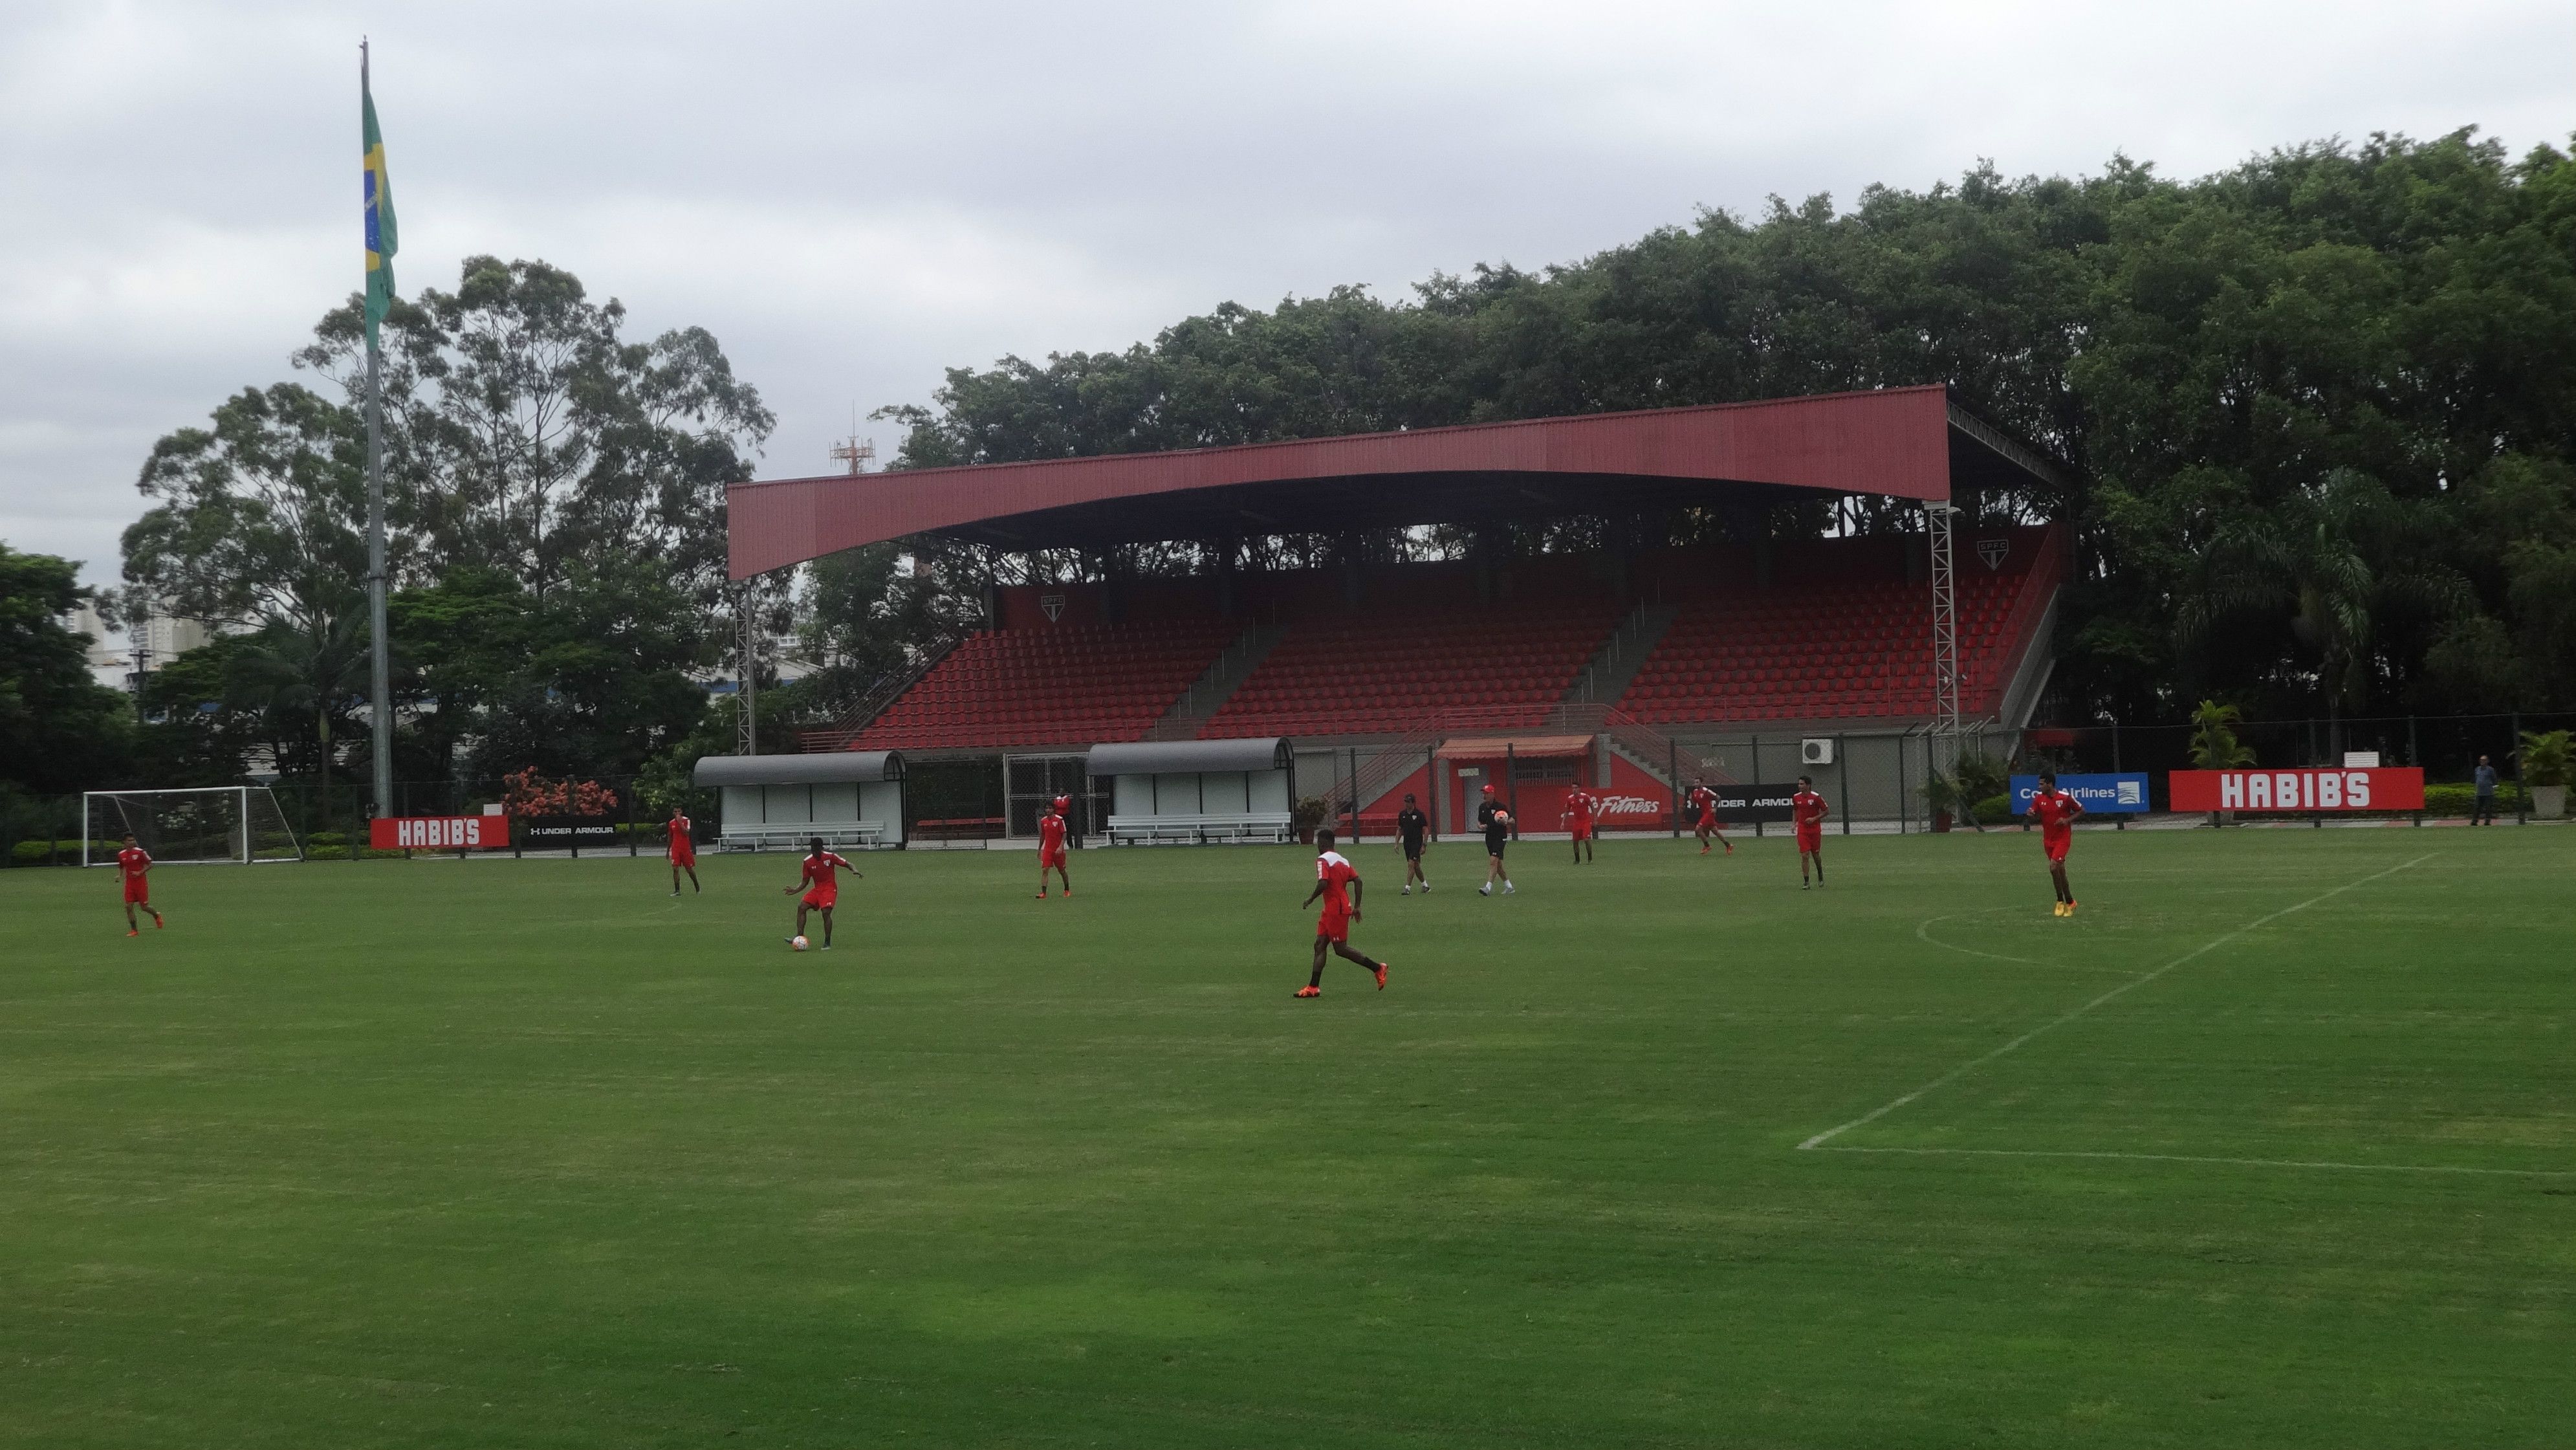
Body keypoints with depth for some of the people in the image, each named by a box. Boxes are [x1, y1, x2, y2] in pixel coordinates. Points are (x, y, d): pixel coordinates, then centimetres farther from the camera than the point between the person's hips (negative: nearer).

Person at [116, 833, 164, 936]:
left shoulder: (140, 852, -9)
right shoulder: (121, 855, 5)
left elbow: (150, 865, -5)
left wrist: (140, 873, -19)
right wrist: (119, 876, 0)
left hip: (141, 882, -4)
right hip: (129, 883, 4)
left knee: (144, 906, 0)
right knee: (129, 906, -6)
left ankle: (157, 916, 33)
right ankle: (134, 930, 2)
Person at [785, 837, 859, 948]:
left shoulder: (830, 856, -9)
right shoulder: (808, 861, 1)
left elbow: (847, 864, -2)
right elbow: (805, 881, 9)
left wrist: (855, 870, -22)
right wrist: (796, 890, -6)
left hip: (830, 889, -5)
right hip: (817, 889, 5)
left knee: (826, 912, -20)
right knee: (801, 907, -12)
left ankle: (827, 943, -9)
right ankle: (800, 937, -9)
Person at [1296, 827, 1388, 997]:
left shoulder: (1323, 860, -12)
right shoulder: (1343, 860, 13)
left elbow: (1323, 884, -24)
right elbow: (1357, 881, 8)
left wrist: (1310, 899, -8)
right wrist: (1357, 907, 12)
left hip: (1335, 909, -9)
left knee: (1340, 949, -3)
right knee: (1320, 945, 7)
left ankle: (1377, 968, 2)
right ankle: (1314, 987, 4)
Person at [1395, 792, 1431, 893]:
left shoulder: (1419, 814, -9)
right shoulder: (1402, 814, 6)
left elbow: (1426, 830, -7)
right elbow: (1399, 830, 15)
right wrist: (1397, 843, 8)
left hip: (1417, 843, -6)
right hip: (1406, 843, 6)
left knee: (1411, 864, -16)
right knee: (1416, 866, 12)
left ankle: (1408, 888, -17)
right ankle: (1425, 885, 27)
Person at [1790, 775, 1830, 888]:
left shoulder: (1816, 797, -11)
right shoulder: (1796, 797, 1)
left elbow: (1827, 811, -5)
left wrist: (1814, 818, -17)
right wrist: (1794, 823, 5)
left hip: (1815, 829, -2)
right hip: (1802, 830, 2)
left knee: (1816, 855, 9)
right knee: (1805, 856, -8)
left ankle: (1820, 875, 38)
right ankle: (1806, 882, -4)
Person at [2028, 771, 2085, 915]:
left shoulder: (2065, 797, -13)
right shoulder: (2039, 798, 0)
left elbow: (2081, 811, 0)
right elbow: (2036, 818, 9)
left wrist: (2067, 820, -15)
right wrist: (2031, 815, -15)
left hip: (2063, 838, -5)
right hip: (2048, 839, 5)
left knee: (2054, 867, -19)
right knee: (2060, 871, 10)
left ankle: (2061, 901, -6)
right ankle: (2069, 902, 21)